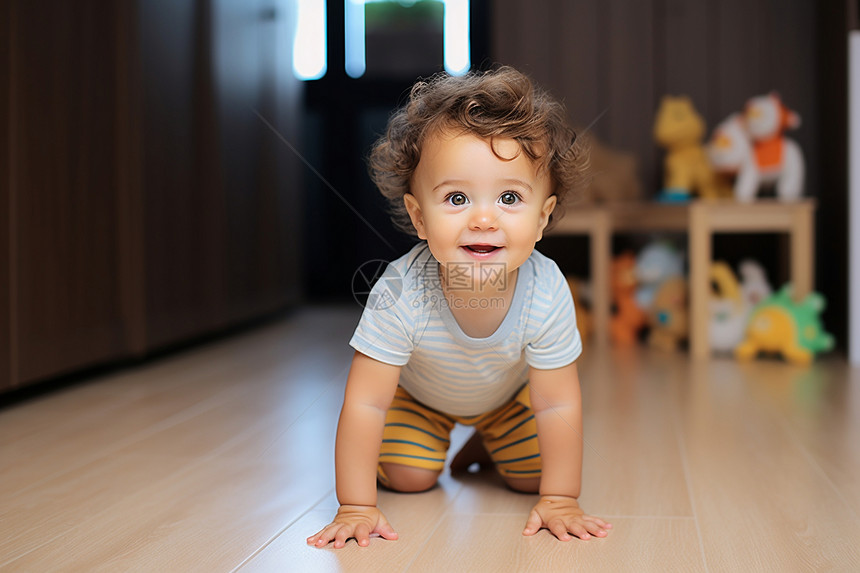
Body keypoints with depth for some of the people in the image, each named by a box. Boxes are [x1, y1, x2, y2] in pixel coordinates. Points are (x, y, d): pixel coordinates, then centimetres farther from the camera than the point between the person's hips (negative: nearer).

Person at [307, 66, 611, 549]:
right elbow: (365, 403, -36)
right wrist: (356, 507, -35)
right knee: (407, 477, -8)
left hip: (508, 394, 1)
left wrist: (560, 501, -25)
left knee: (533, 475, -2)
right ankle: (435, 439, 26)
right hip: (418, 393, -1)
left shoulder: (547, 293, -39)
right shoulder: (401, 293, -42)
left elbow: (558, 405, -28)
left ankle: (488, 442, 31)